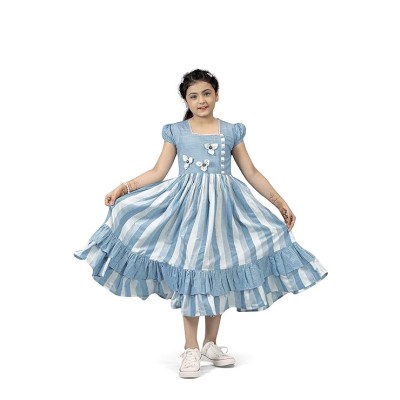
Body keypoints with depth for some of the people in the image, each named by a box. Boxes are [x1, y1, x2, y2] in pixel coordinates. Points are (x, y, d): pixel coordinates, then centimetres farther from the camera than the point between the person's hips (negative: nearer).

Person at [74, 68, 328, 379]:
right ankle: (191, 349, 7)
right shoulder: (176, 131, 5)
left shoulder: (232, 131, 6)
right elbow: (158, 173, 2)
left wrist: (280, 202, 3)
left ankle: (211, 344, 20)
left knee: (219, 274, 5)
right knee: (190, 273, -3)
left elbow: (252, 173, 8)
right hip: (188, 206, -1)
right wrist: (124, 188, -10)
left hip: (222, 207, 1)